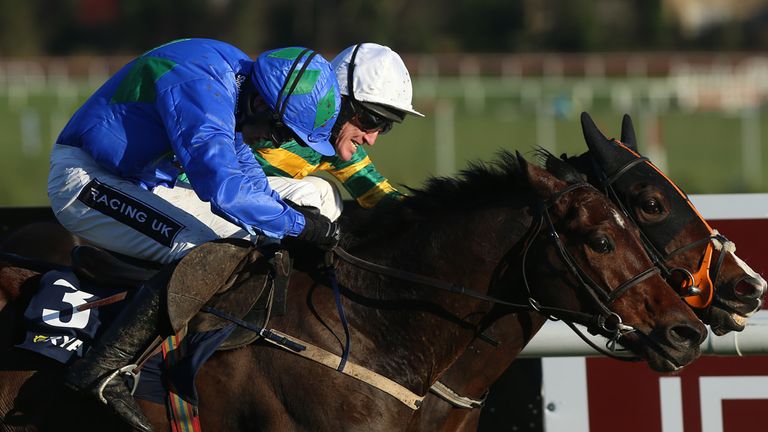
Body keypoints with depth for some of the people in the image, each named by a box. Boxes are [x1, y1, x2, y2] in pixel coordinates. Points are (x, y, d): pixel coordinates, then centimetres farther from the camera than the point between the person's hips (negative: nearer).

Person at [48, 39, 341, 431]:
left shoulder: (235, 79, 4)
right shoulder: (200, 90, -28)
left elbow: (245, 173, 19)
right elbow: (223, 187, -36)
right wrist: (298, 224, -26)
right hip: (87, 181, -11)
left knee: (242, 235, 11)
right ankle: (101, 370, -29)